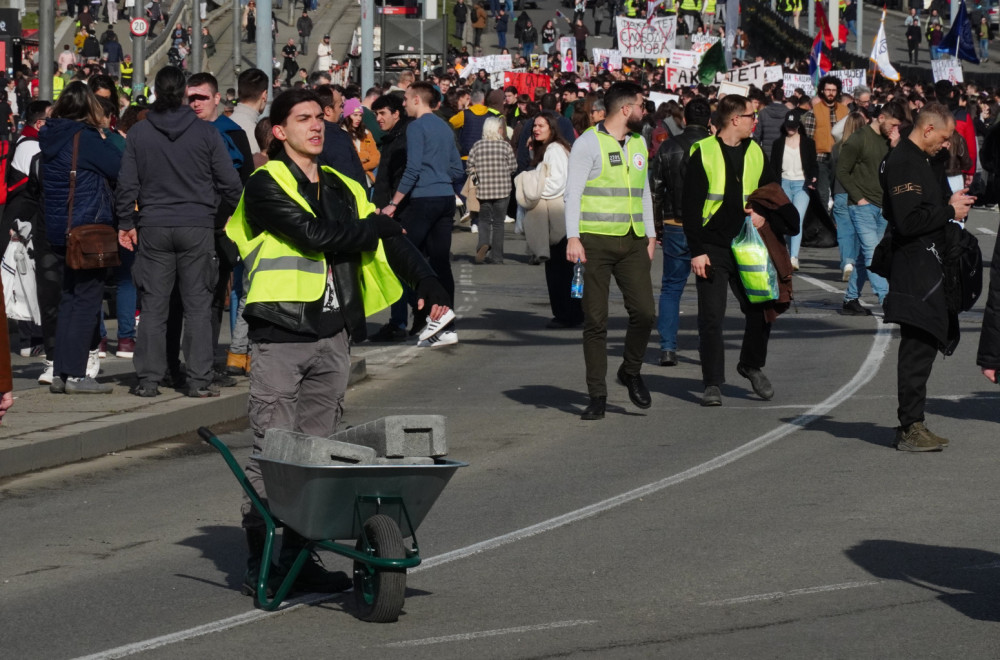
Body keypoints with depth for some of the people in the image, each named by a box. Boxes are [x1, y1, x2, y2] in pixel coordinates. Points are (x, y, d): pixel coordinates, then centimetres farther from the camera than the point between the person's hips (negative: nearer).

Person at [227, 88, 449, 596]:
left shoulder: (341, 188, 17)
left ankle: (298, 555, 14)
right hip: (280, 333, -6)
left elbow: (388, 239, 11)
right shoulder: (267, 185, -4)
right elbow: (313, 236, -17)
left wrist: (429, 286, -3)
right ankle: (259, 562, -1)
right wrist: (374, 228, -2)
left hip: (332, 334, 6)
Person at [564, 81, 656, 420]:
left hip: (633, 241, 5)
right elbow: (573, 192, -8)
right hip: (596, 240, -5)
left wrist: (650, 234, 20)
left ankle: (631, 371, 19)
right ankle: (597, 396, 4)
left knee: (644, 312, -6)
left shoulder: (639, 142, 15)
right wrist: (573, 237, -16)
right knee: (595, 320, -2)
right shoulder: (589, 143, -6)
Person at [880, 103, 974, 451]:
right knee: (918, 347, -8)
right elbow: (908, 221, -23)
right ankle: (910, 429, -5)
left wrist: (951, 203, 11)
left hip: (927, 264, 11)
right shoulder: (903, 162, -16)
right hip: (915, 268, -11)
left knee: (923, 346, 13)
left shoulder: (917, 160, 18)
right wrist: (950, 211, -14)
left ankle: (912, 424, 19)